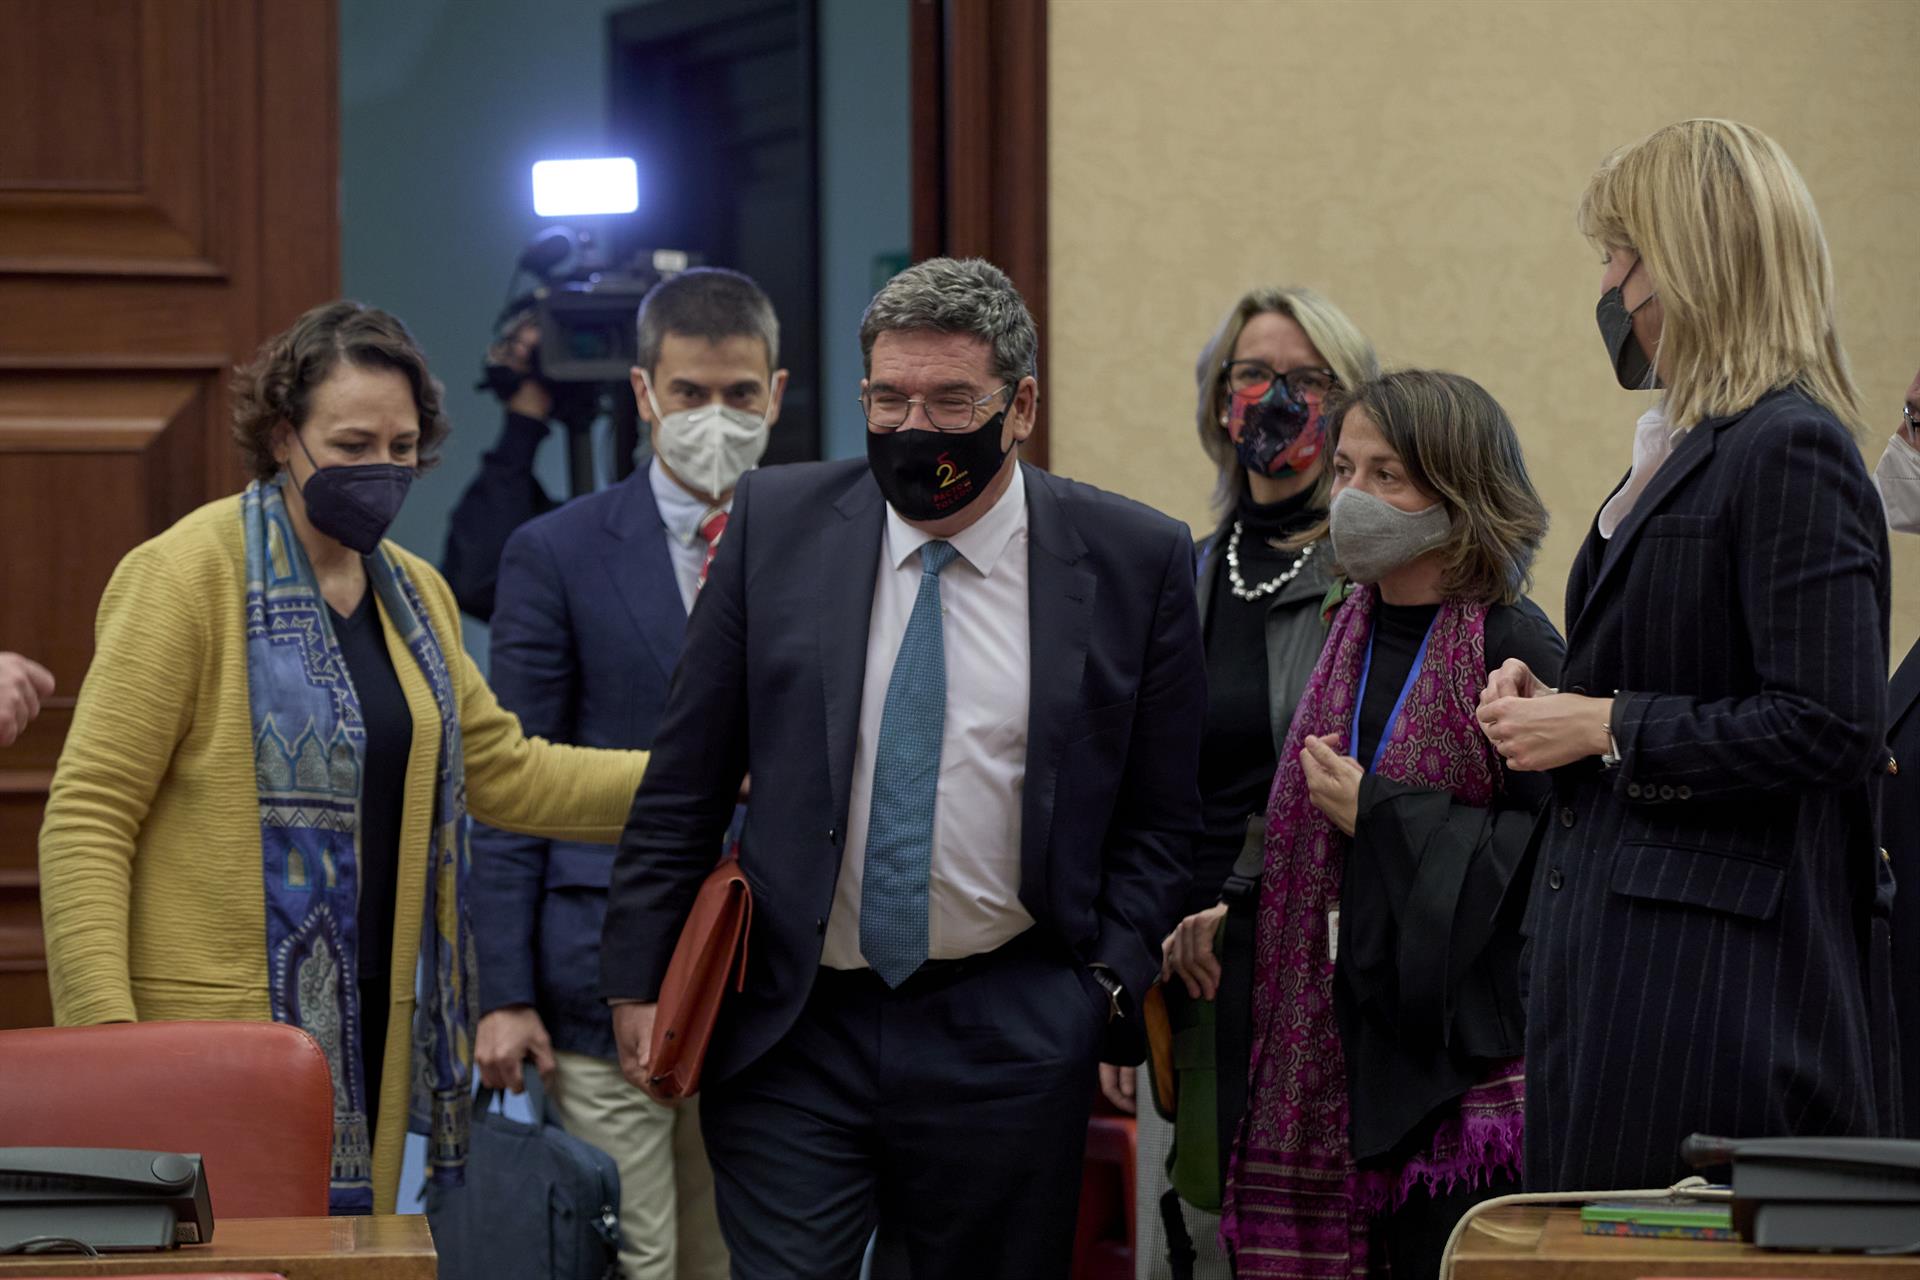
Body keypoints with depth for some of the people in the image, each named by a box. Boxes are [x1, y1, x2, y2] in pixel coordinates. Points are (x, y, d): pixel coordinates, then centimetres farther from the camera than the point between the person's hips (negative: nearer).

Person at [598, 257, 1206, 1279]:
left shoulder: (1133, 561, -1)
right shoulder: (779, 524, 3)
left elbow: (1156, 819, 5)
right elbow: (684, 782, 6)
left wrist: (1112, 991, -5)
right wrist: (638, 980, 3)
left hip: (1010, 1038, -1)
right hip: (791, 1035, 1)